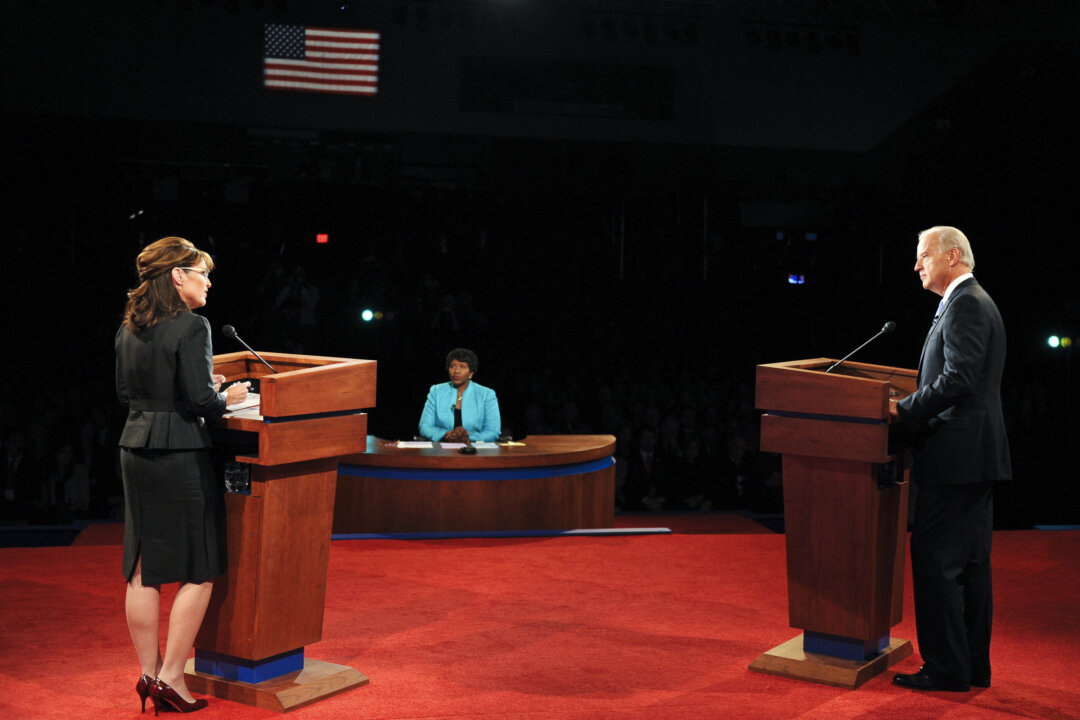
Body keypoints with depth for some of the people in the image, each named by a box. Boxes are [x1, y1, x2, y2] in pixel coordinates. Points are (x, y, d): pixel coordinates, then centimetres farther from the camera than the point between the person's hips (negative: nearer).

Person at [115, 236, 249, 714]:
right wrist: (227, 397, 3)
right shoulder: (190, 326, -14)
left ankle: (149, 673, 20)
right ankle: (171, 679, 5)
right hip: (180, 455, -8)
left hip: (135, 450, 8)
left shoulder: (129, 328, 10)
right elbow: (201, 402, -18)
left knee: (143, 571, 12)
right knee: (199, 572, 3)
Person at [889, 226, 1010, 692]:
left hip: (956, 454, -10)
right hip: (977, 454, 10)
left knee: (935, 558, -6)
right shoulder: (973, 302, 20)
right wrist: (911, 408, 14)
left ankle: (946, 668, -1)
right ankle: (973, 666, 20)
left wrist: (904, 409, -14)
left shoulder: (965, 304, -13)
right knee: (970, 562, 13)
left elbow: (958, 379, -22)